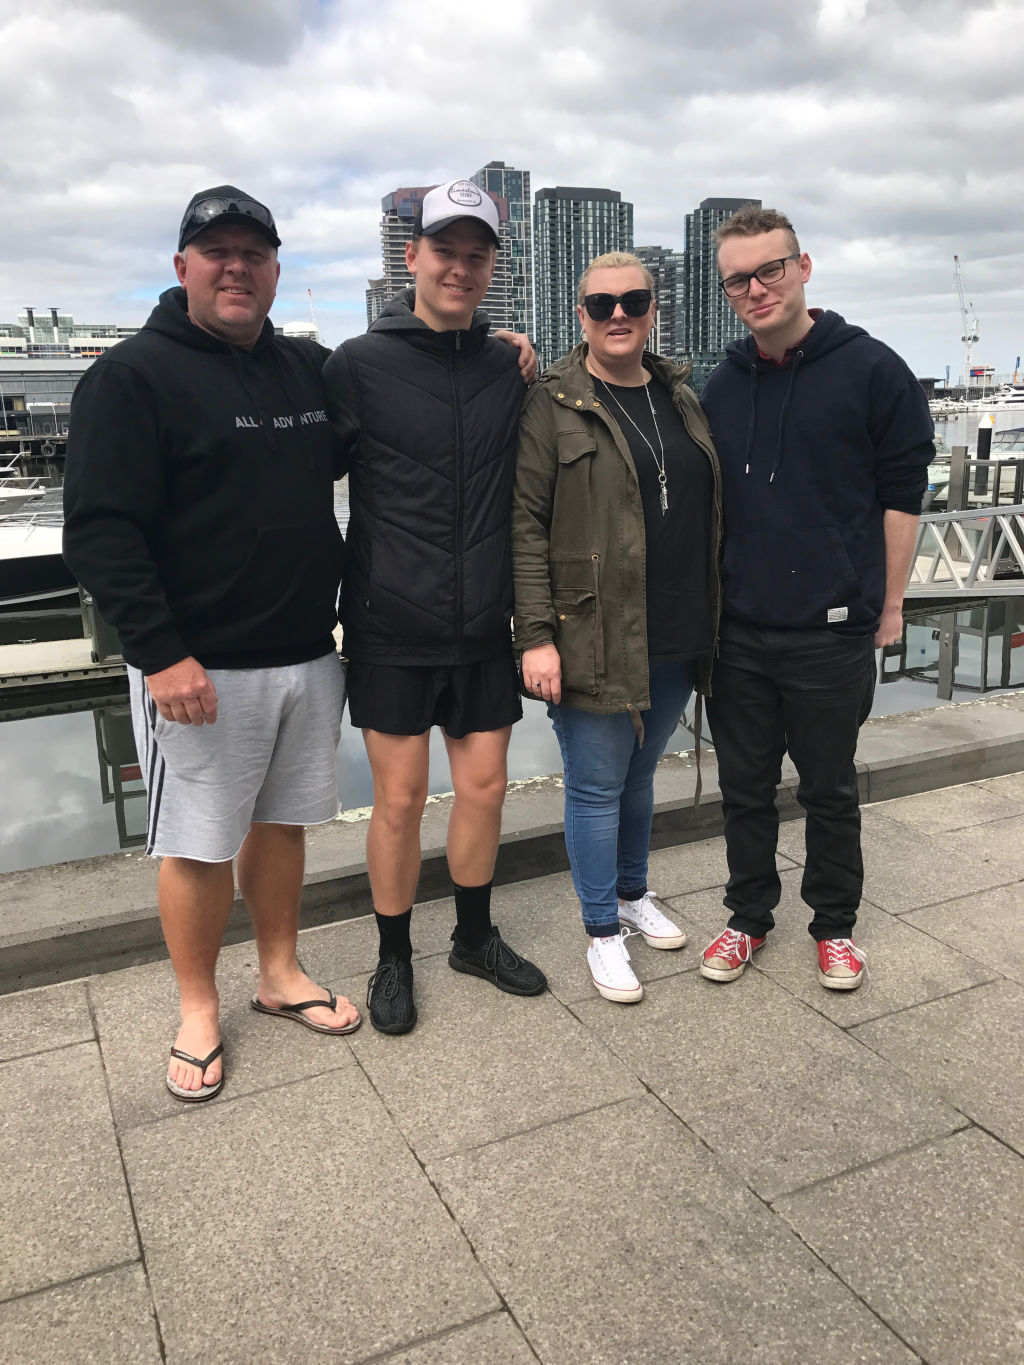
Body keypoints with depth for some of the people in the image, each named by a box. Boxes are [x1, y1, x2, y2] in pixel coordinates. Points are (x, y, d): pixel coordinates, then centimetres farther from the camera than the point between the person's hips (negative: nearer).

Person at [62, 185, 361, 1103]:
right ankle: (199, 1009, 25)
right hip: (197, 669, -5)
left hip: (307, 656, 6)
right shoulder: (133, 376, -7)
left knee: (282, 822, 16)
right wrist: (161, 649, -21)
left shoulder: (311, 369, 11)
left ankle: (282, 975, 34)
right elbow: (100, 532, -13)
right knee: (200, 844, 5)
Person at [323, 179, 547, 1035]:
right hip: (393, 632, -3)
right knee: (400, 799, 5)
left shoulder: (510, 368, 7)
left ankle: (476, 937, 34)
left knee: (485, 786, 12)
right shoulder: (360, 365, -5)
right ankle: (394, 959, 27)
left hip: (484, 629, 4)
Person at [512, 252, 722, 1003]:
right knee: (598, 787, 6)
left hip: (677, 641, 6)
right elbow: (525, 523, -11)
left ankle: (634, 891, 41)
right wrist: (536, 635, -17)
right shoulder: (555, 405, -6)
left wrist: (713, 619, 14)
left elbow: (711, 509, 18)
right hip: (595, 641, -5)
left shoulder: (681, 398, 12)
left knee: (641, 773, 21)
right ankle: (604, 931, 23)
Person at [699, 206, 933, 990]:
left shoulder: (870, 370, -5)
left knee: (829, 790, 10)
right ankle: (749, 917, 31)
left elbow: (901, 495, -3)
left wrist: (888, 605, -4)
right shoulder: (722, 387, 8)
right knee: (745, 787, 13)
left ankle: (834, 925, 29)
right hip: (736, 632, 4)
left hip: (832, 632, -3)